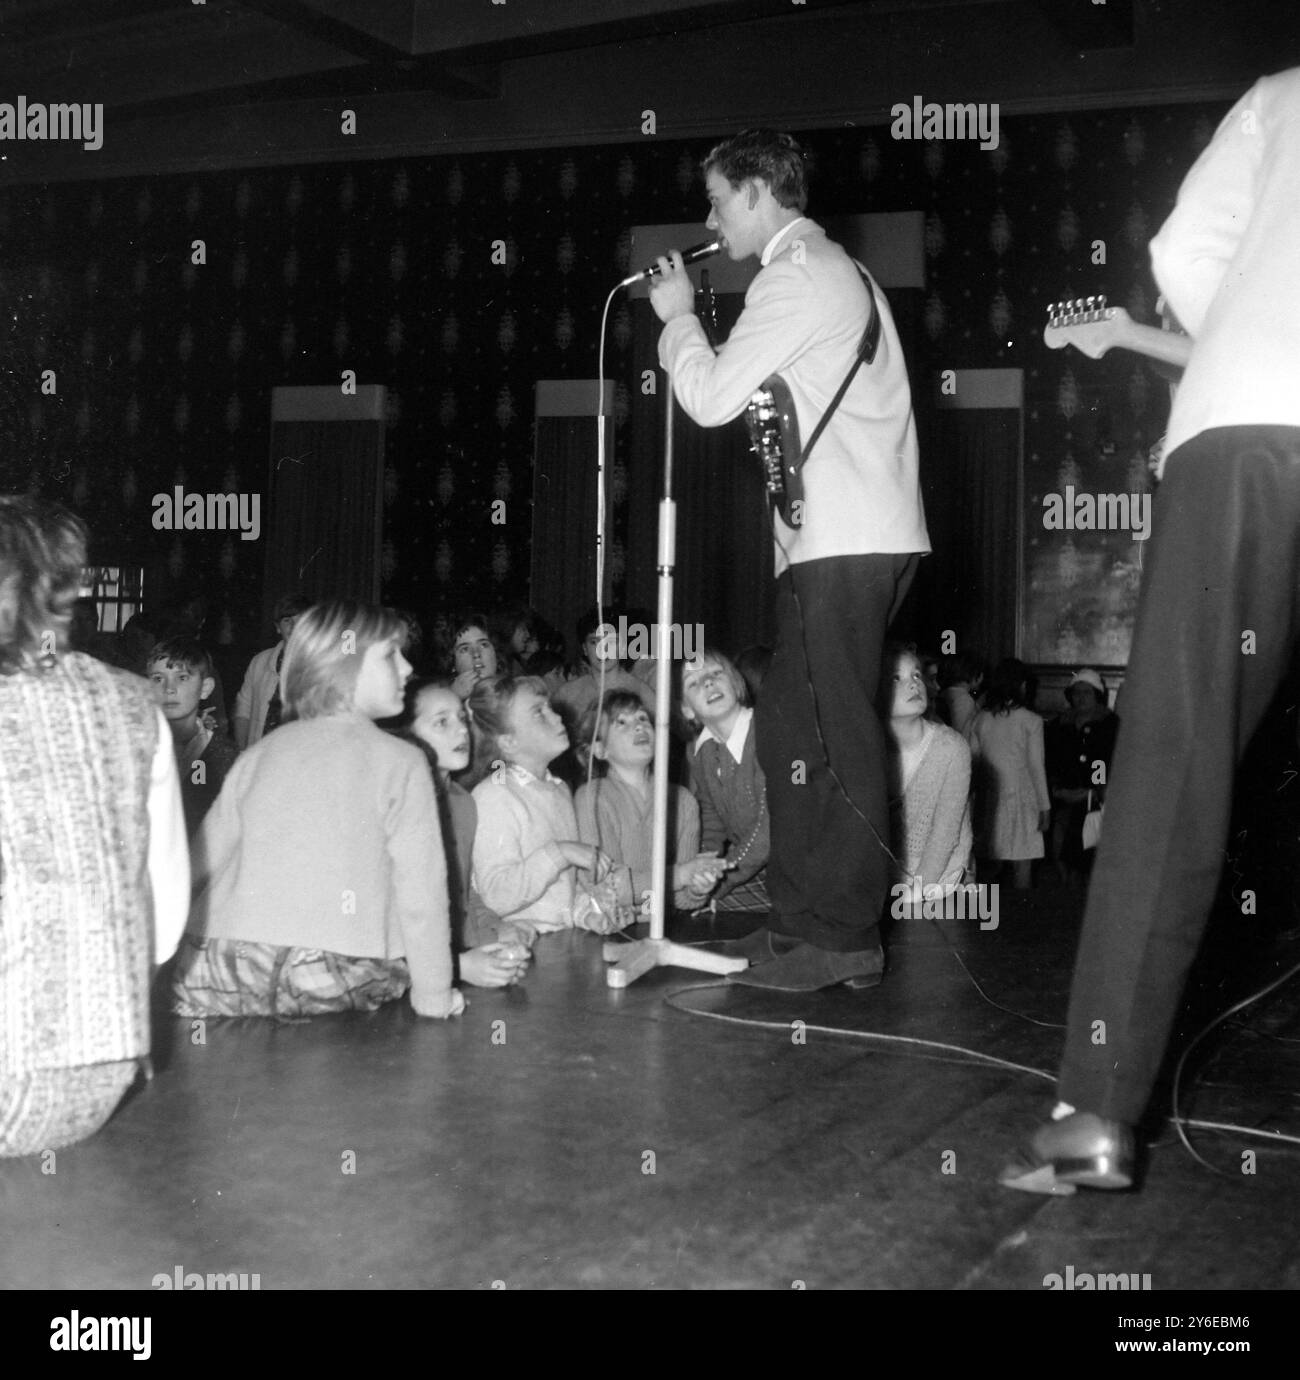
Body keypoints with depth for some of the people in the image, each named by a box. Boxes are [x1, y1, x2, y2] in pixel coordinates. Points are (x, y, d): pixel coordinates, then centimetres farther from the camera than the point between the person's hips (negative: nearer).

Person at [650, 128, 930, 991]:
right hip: (871, 536, 10)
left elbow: (711, 398, -9)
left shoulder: (795, 276, -6)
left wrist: (678, 316, 4)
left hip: (840, 545, -10)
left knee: (830, 737, -9)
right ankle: (803, 915, 15)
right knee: (792, 728, 11)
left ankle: (843, 935, -6)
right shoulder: (840, 271, 26)